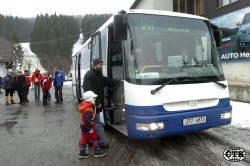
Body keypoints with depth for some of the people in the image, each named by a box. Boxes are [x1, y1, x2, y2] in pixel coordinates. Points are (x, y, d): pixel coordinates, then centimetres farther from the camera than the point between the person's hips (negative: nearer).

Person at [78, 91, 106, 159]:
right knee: (94, 138, 7)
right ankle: (97, 152, 19)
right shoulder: (88, 110, -30)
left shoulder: (84, 104, 1)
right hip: (88, 126, -9)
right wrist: (90, 129, -24)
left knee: (84, 139, 17)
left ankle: (82, 153, 25)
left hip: (83, 126, 9)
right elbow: (87, 120, -31)